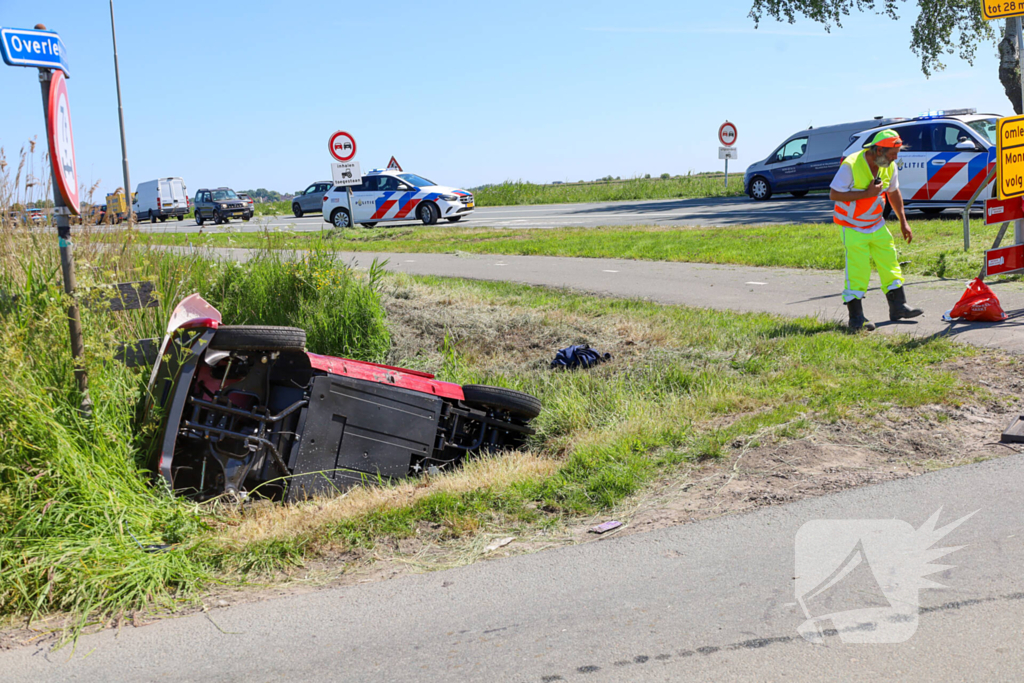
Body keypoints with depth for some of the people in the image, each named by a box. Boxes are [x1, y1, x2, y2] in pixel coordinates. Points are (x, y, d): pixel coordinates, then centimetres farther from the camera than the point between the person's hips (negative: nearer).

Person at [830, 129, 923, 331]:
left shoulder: (889, 166, 1)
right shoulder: (851, 165, -21)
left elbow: (894, 193, 16)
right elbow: (834, 194, -22)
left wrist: (903, 222, 15)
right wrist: (867, 193, -25)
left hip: (877, 226, 7)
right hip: (853, 229, -7)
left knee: (890, 265, 8)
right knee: (857, 272, -8)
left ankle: (898, 307, 19)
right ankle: (856, 318, -1)